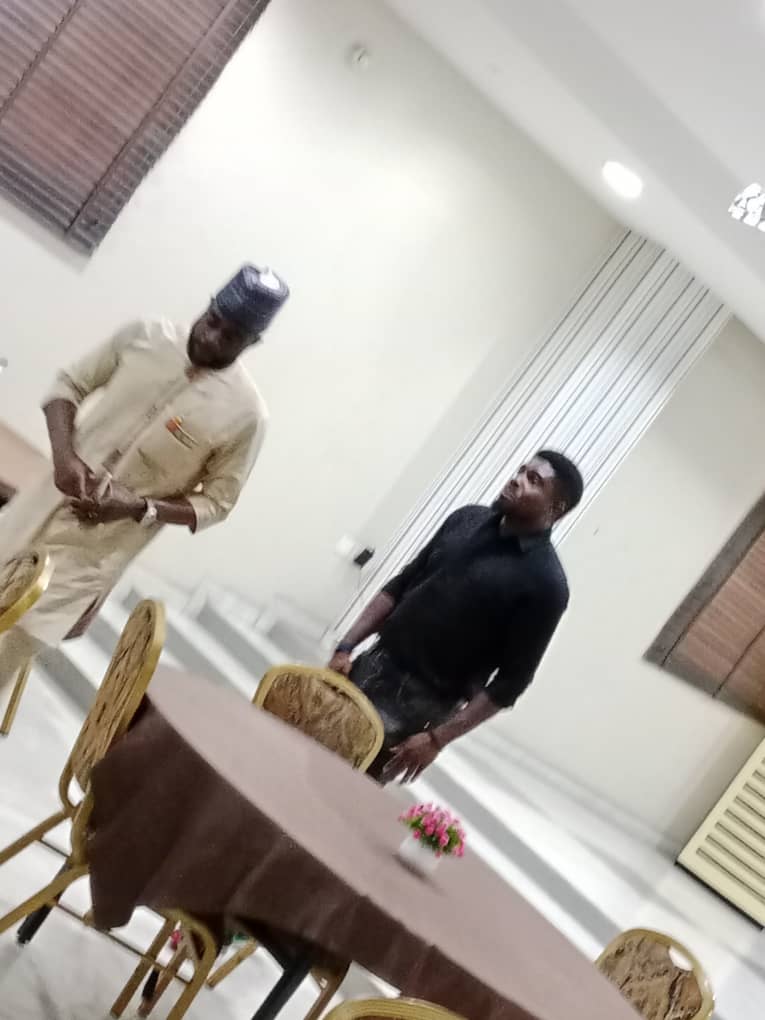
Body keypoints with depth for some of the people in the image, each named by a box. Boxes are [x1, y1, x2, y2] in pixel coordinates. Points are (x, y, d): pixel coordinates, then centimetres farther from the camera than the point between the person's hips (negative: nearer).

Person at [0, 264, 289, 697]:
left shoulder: (246, 413, -16)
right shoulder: (145, 336, -6)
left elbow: (216, 503, -6)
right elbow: (70, 386, 5)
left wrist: (138, 507, -21)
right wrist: (64, 453, -13)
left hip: (96, 546, -4)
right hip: (43, 504, 4)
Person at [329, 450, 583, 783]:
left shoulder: (544, 582, -13)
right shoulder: (467, 519, 4)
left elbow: (511, 681, -12)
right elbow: (400, 586, 10)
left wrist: (437, 738, -16)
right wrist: (347, 646, 2)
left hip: (419, 703, -5)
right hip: (373, 665, 5)